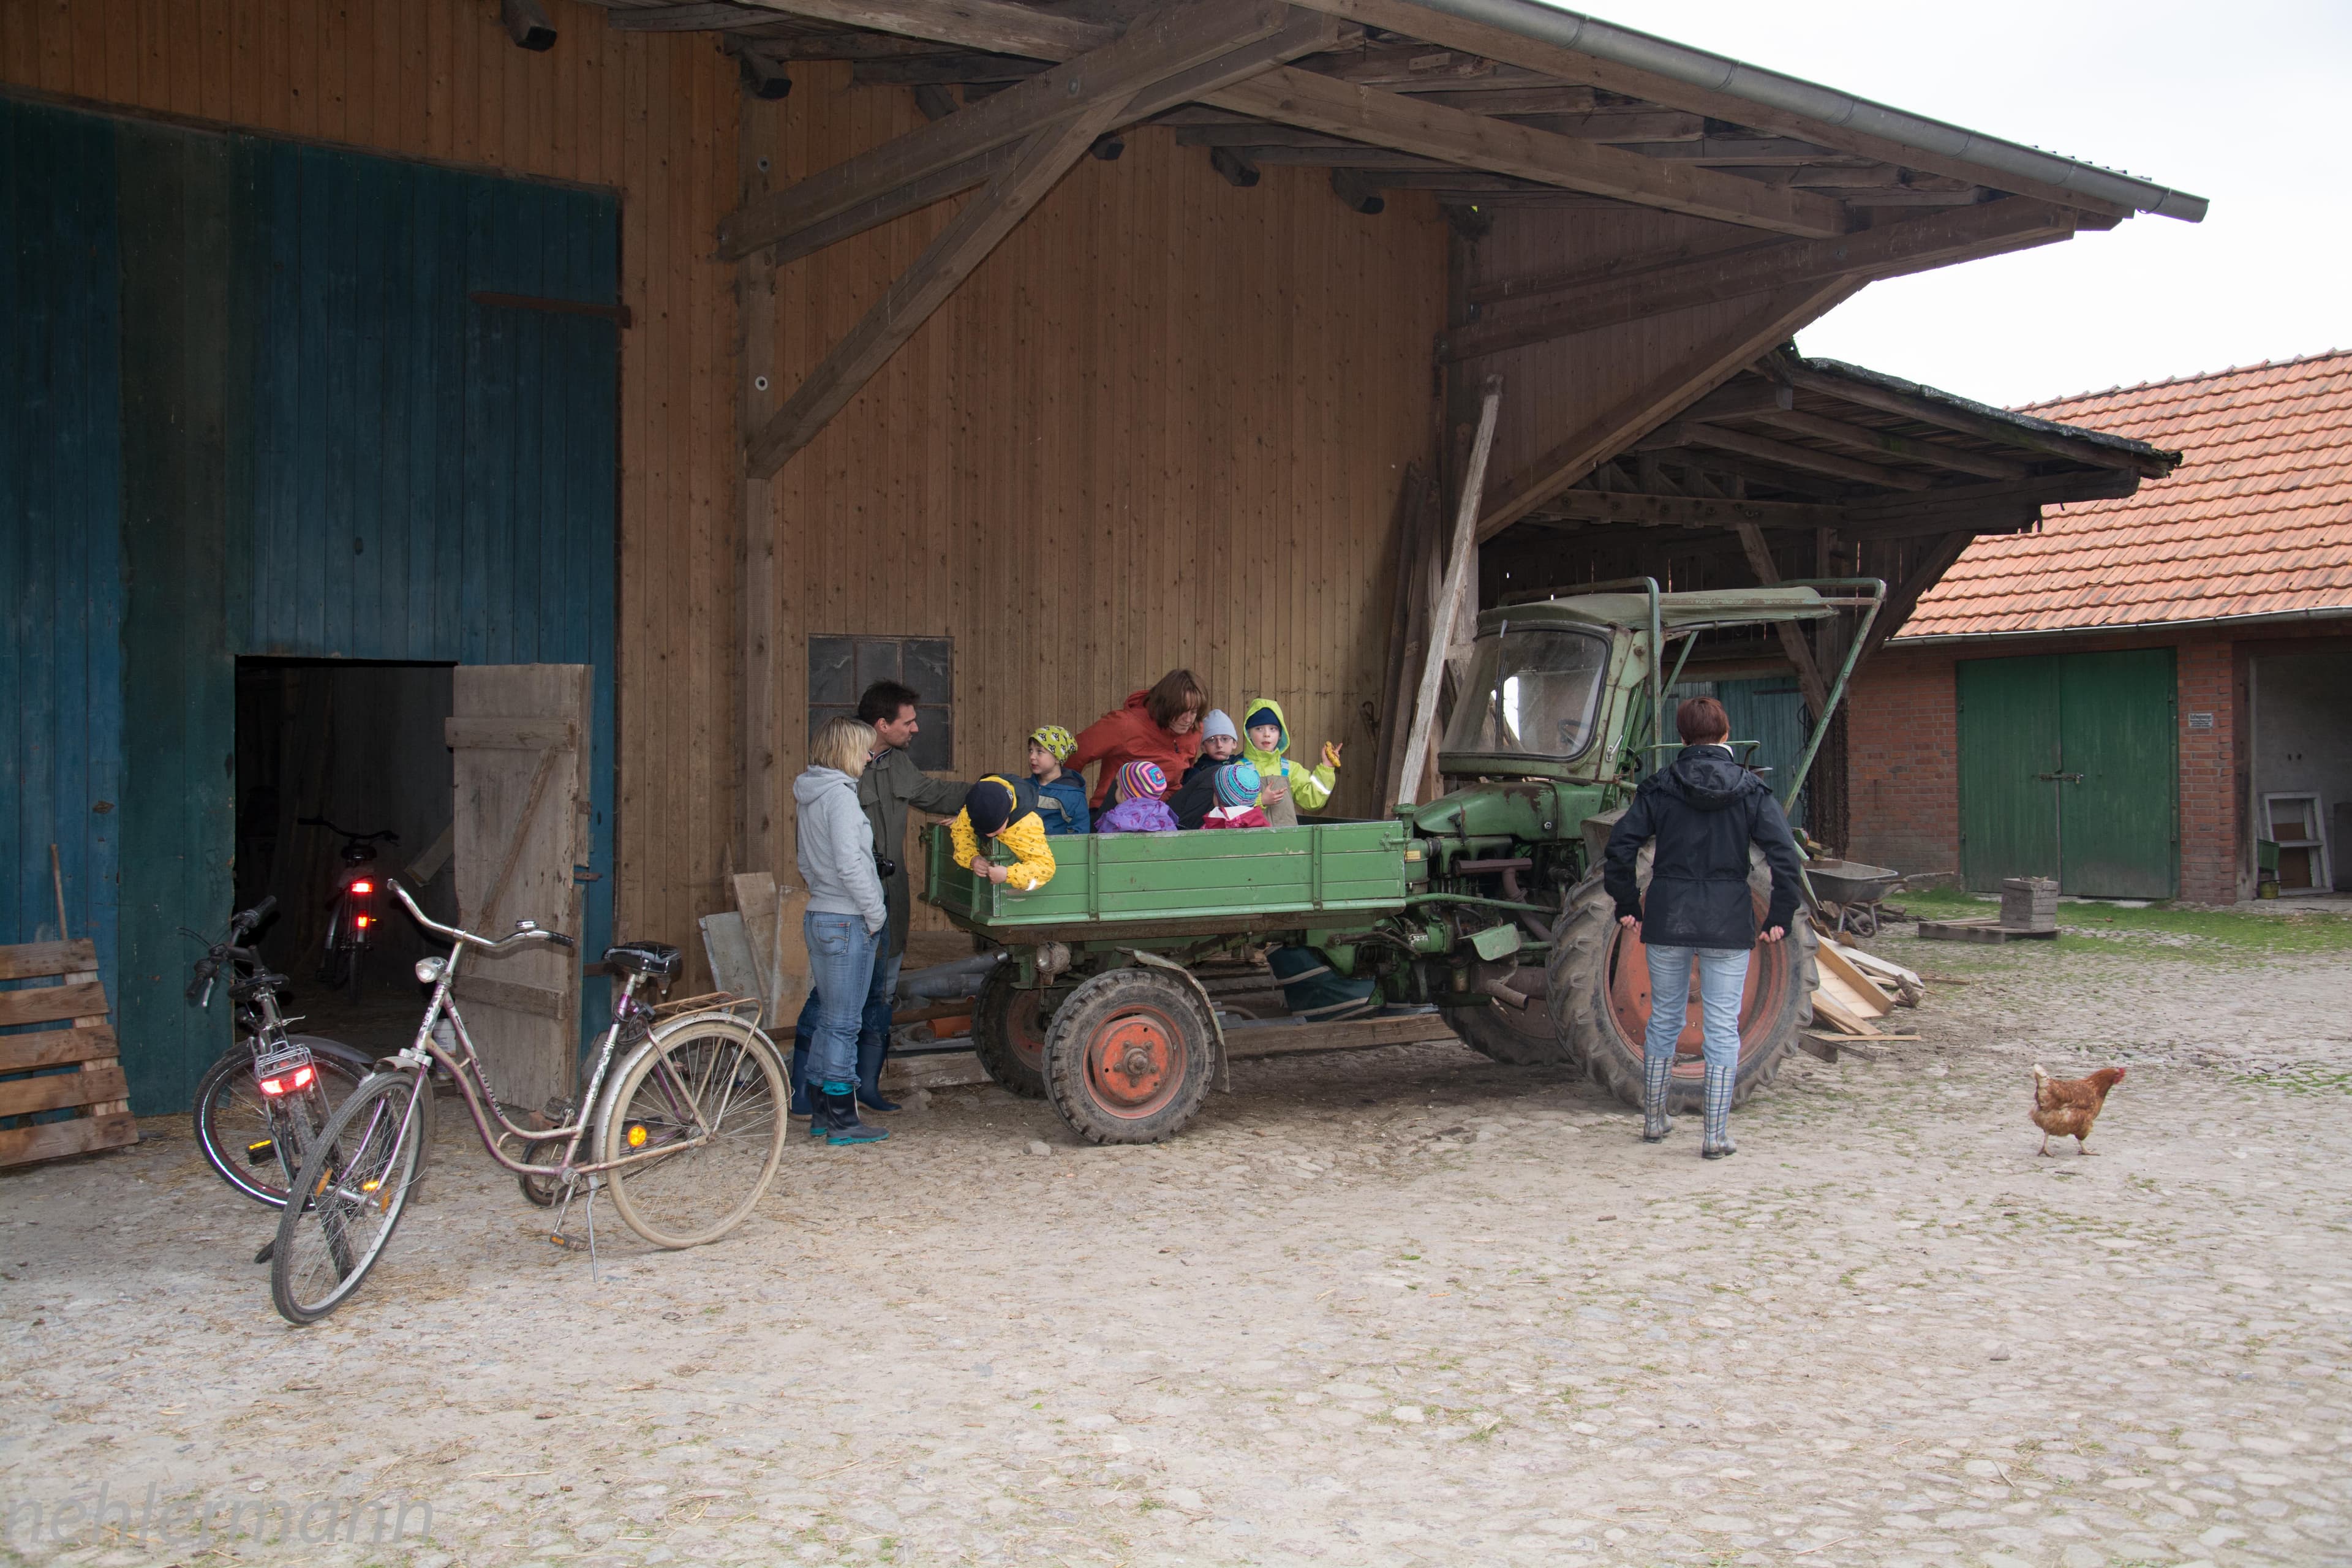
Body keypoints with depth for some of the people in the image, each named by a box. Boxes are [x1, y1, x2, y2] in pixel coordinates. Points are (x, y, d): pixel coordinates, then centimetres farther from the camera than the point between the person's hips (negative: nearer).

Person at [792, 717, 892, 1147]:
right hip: (847, 921, -9)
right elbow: (849, 865, -21)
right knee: (843, 1022, -3)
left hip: (819, 917, 9)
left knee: (829, 1018, 15)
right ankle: (842, 1121, 2)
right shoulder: (840, 794, -15)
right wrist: (876, 913, -13)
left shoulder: (810, 794, 13)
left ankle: (823, 1113, 20)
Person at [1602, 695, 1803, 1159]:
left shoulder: (1659, 787, 0)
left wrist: (1627, 906, 4)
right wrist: (1780, 916, -2)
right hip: (1729, 923, -1)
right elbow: (1784, 855, -9)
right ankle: (1717, 1135, 5)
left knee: (1664, 1019, 16)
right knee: (1723, 1027, 5)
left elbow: (1620, 847, -5)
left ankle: (1653, 1120, 27)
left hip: (1668, 920, 1)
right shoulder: (1751, 790, -1)